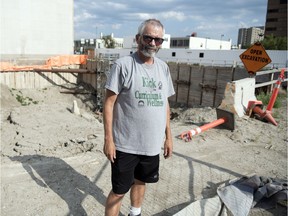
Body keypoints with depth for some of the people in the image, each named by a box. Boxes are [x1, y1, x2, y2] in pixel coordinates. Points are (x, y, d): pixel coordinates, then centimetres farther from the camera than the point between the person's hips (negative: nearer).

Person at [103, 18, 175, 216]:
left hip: (152, 144, 6)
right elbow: (109, 103, -11)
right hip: (125, 145, -5)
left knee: (141, 181, 24)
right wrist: (108, 139, -13)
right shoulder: (123, 65, -12)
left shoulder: (163, 68, 6)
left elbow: (164, 104, 12)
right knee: (119, 190, 7)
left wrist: (168, 136, 12)